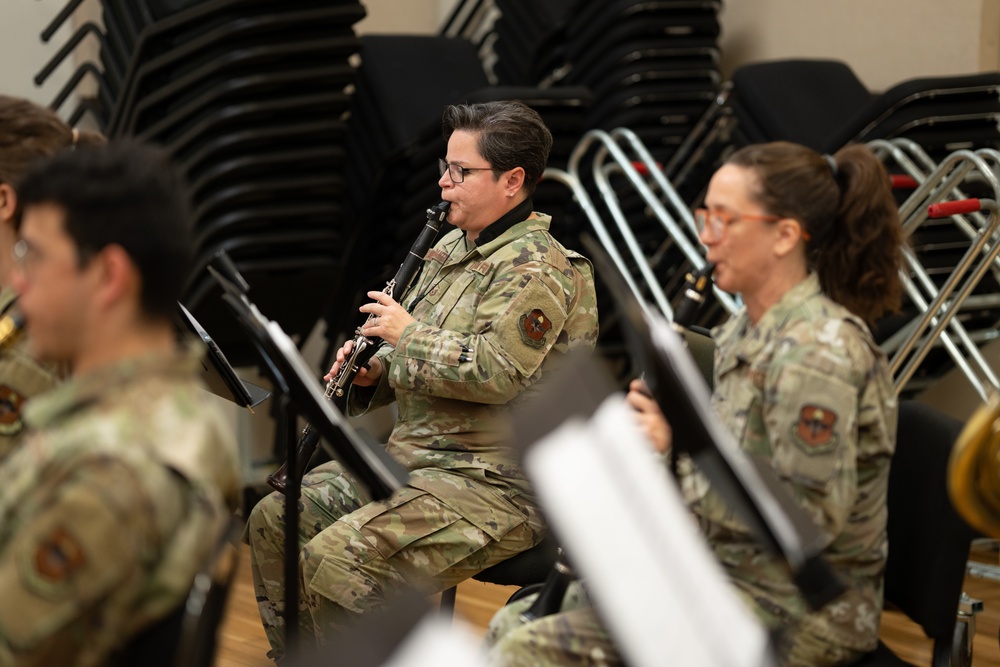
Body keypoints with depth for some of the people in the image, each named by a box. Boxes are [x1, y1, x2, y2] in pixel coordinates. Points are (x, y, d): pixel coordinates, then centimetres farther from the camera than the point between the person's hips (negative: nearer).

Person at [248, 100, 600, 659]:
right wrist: (374, 372, 3)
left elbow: (495, 372, -29)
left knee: (335, 558, -26)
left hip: (495, 485, -10)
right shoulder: (451, 250, 16)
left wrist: (406, 332, -15)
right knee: (275, 521, 6)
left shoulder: (536, 272, -15)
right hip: (412, 456, 10)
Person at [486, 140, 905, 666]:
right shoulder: (744, 331, 9)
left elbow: (812, 519, -25)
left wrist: (681, 450, -21)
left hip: (796, 612, -9)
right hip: (722, 570, 9)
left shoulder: (817, 351, -21)